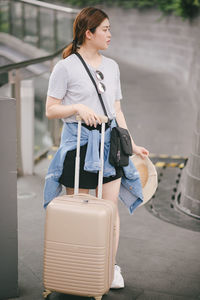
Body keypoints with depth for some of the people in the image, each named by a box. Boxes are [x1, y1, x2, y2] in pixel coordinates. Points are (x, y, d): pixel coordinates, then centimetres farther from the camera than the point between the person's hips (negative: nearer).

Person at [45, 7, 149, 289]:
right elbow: (50, 109, -5)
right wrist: (78, 107, -21)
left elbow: (117, 110, 15)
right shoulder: (65, 67, -5)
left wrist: (132, 144, 11)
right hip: (78, 142, -5)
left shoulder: (112, 66, 12)